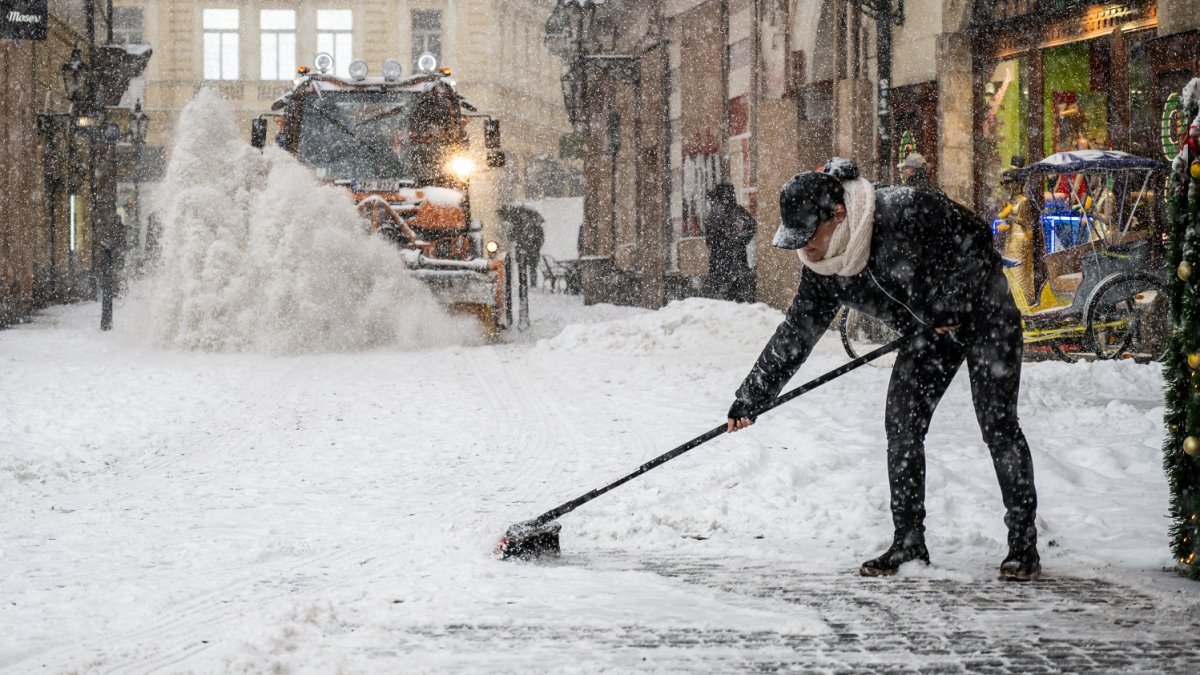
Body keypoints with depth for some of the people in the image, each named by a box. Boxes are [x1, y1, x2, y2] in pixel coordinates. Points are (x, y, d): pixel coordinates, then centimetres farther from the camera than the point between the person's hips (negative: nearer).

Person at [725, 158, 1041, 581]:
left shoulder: (907, 212, -32)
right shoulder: (823, 267, -11)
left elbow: (976, 242, -23)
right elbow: (796, 332, -4)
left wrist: (952, 309, -22)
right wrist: (749, 399, -5)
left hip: (983, 312, -7)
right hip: (930, 330, 7)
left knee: (997, 423, -11)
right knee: (901, 423, -4)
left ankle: (1024, 545, -3)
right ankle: (909, 543, 4)